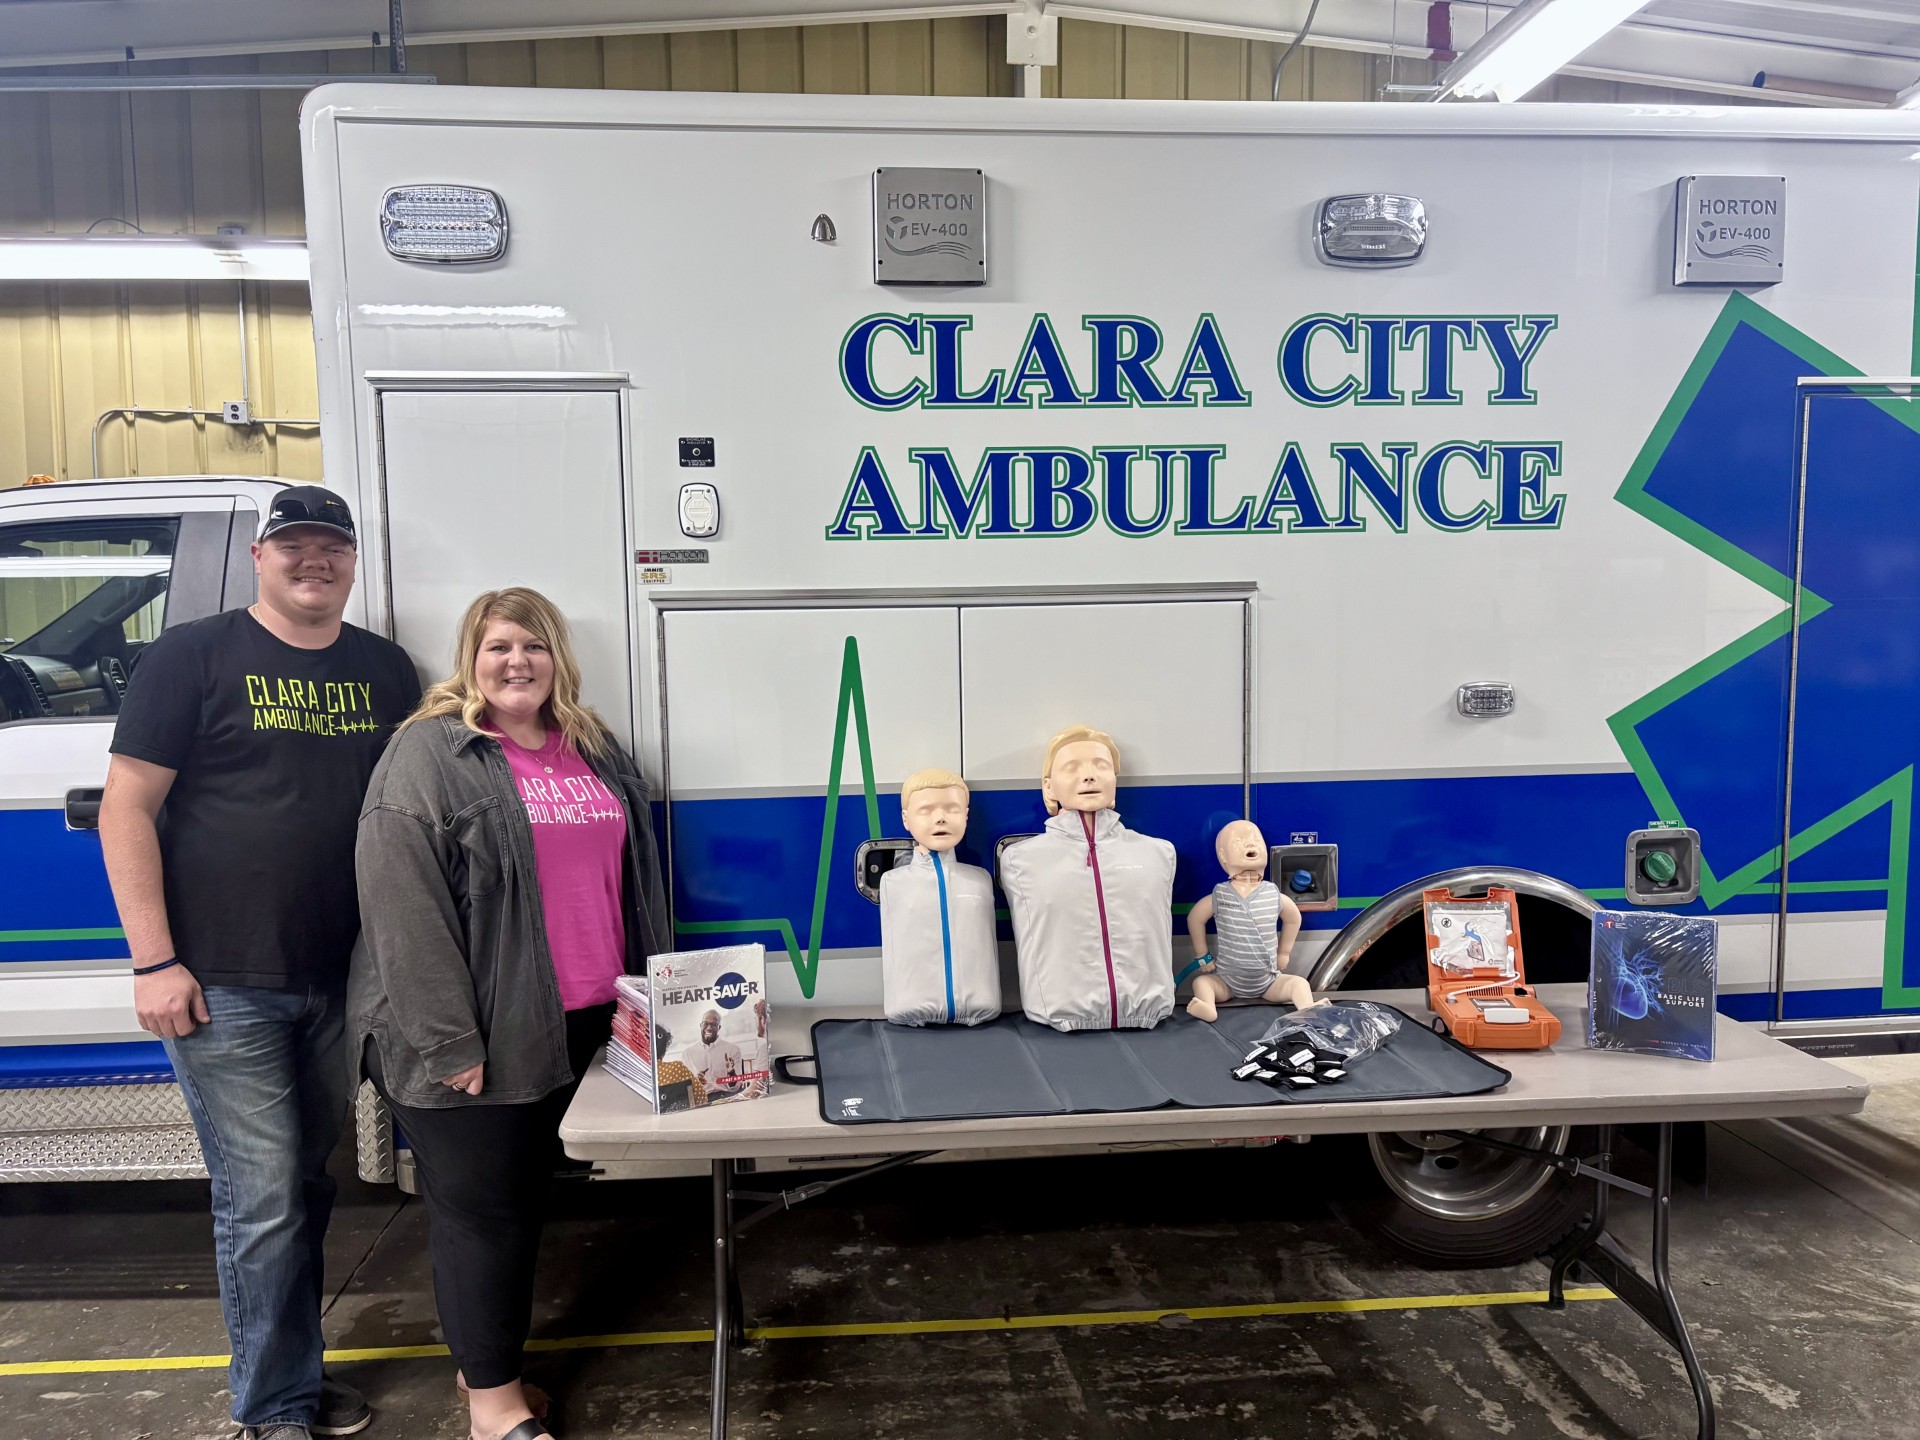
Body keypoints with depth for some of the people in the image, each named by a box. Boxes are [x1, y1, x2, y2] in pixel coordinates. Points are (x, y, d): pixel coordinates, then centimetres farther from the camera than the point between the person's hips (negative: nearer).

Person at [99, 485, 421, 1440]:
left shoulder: (384, 669, 9)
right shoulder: (194, 658, -5)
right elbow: (126, 807, -7)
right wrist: (154, 961, -13)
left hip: (343, 983, 5)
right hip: (223, 986, -5)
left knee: (308, 1185, 17)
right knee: (262, 1202, 0)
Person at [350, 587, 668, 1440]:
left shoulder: (594, 752, 11)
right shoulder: (429, 755, -10)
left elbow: (632, 879, 18)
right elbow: (401, 907, -16)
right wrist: (448, 1041, -20)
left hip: (577, 1029, 7)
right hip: (472, 1040, -6)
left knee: (528, 1196, 17)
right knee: (481, 1207, 5)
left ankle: (490, 1355, 36)